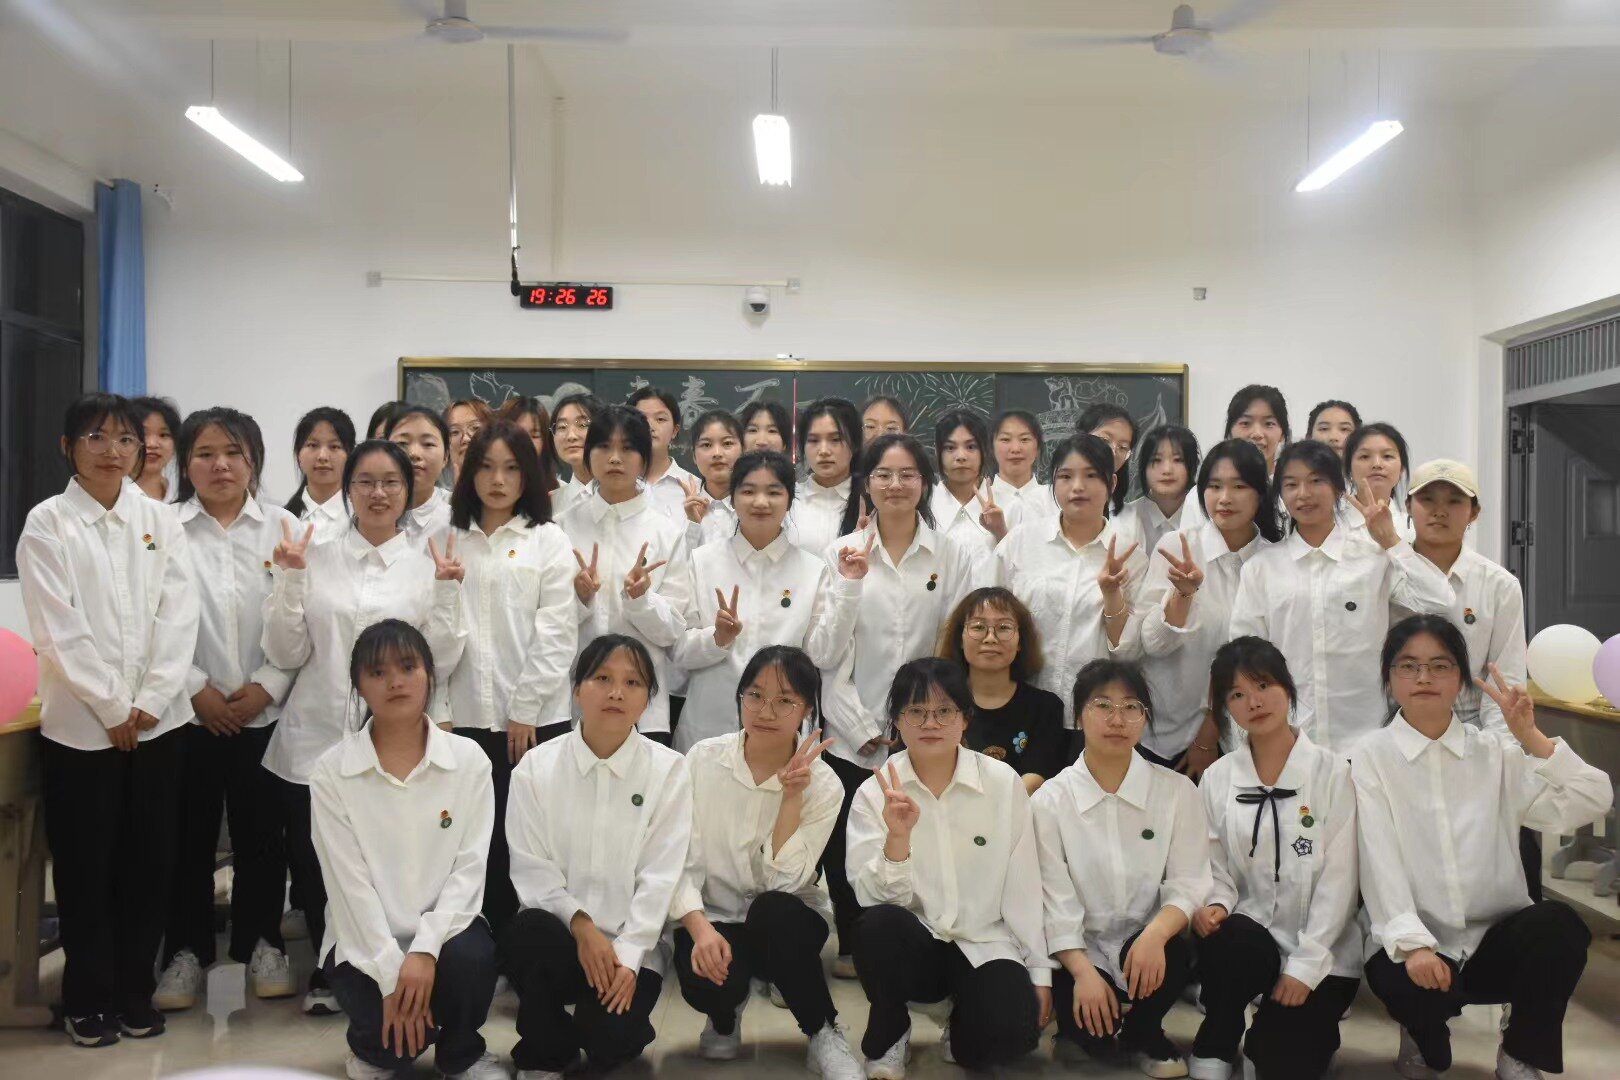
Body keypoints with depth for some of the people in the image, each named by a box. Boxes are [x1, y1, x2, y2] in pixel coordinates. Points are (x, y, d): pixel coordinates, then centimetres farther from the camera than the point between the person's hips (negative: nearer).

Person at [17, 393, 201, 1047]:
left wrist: (150, 700, -9)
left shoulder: (160, 519, 6)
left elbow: (179, 617, 0)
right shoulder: (47, 524, -2)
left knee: (148, 863, 8)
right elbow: (59, 630, -9)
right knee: (86, 868, 5)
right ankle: (87, 999, 20)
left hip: (159, 719, 3)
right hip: (81, 723, -2)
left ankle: (135, 992, 22)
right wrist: (112, 708, -11)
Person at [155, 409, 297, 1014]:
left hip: (265, 711, 1)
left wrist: (266, 687, -9)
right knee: (190, 834, 5)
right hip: (188, 711, 0)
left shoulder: (283, 528, 3)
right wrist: (197, 689, -9)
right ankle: (187, 951, 20)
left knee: (261, 832, 7)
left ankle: (262, 944, 22)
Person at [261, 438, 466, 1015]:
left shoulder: (430, 566, 4)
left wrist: (446, 592, -12)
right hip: (315, 740, 1)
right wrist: (290, 579, -9)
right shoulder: (314, 559, 4)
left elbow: (442, 659, -1)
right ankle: (328, 974, 32)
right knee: (314, 865, 8)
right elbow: (286, 654, 0)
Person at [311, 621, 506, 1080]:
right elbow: (349, 882, -10)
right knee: (393, 1032, -27)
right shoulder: (331, 774, -6)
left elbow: (469, 867, -8)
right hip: (365, 941, -1)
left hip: (443, 929, 1)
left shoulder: (468, 760, -3)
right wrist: (391, 973, -19)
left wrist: (424, 949, -22)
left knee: (470, 956, -31)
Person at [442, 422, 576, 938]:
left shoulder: (549, 540, 3)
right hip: (467, 717, 2)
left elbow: (557, 635, -4)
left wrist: (524, 711, -9)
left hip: (533, 718, -2)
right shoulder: (451, 539, 9)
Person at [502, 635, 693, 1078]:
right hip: (560, 933, 1)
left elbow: (661, 874, -6)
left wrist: (627, 954, -16)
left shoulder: (669, 769, -2)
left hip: (630, 945, -1)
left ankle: (622, 1023, 15)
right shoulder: (536, 766, -1)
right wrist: (579, 923, -19)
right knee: (528, 930, -33)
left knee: (608, 1040, -25)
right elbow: (530, 868, -4)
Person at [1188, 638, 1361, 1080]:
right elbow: (1216, 869, 7)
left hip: (1322, 955, -1)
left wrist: (1305, 964, -15)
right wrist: (1215, 904, -17)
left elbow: (1338, 878, -8)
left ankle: (1312, 1024, 18)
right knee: (1224, 937, -34)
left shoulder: (1332, 772, -4)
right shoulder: (1217, 778, 5)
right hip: (1251, 938, 1)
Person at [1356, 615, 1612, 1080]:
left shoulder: (1495, 753, 8)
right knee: (1406, 984, -35)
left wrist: (1529, 736, -11)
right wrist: (1413, 944, -25)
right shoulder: (1372, 757, -1)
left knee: (1559, 925, -29)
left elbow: (1592, 802, -3)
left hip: (1497, 936, 3)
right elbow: (1380, 862, -12)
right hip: (1411, 941, -2)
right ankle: (1426, 1035, 6)